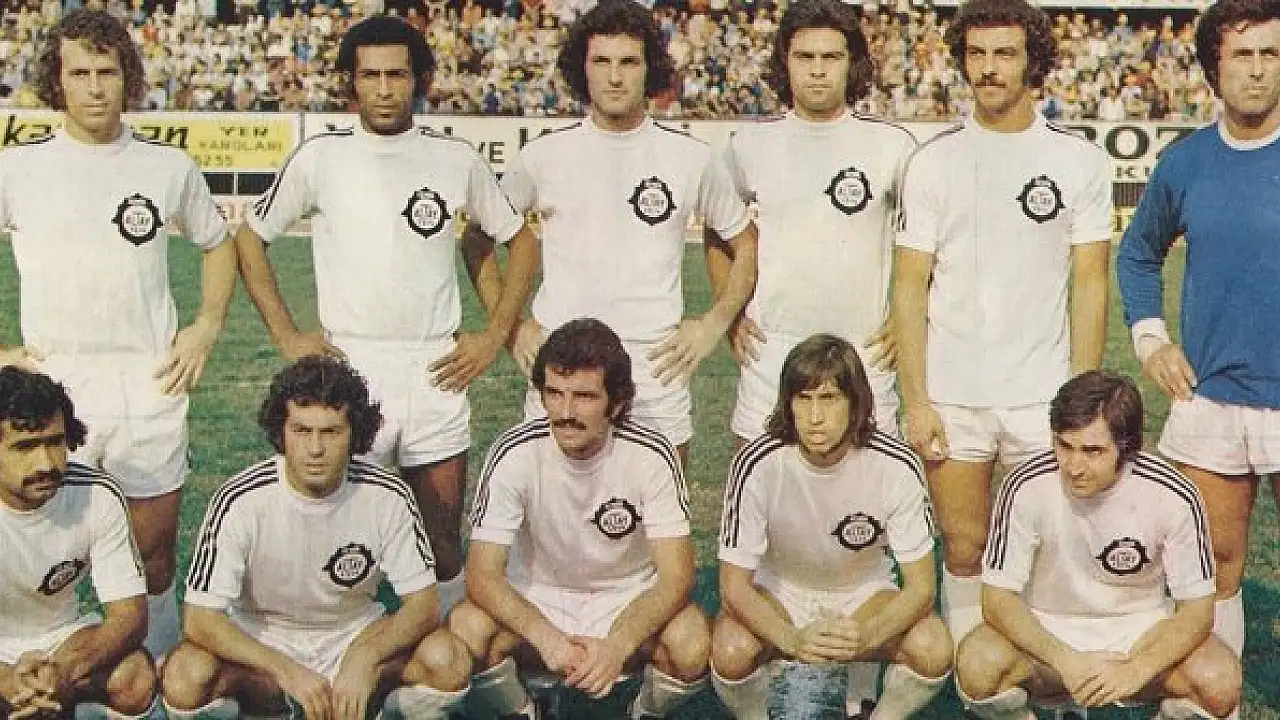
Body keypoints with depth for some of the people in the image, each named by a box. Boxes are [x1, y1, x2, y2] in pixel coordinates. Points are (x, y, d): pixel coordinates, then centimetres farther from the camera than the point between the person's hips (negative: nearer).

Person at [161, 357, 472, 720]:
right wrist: (286, 670, -35)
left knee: (448, 659, -27)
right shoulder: (240, 501, -21)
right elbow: (202, 619, -20)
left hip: (356, 634, 1)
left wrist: (366, 657, -33)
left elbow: (424, 603, -13)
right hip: (261, 642, -1)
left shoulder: (388, 496, -17)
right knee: (185, 676, -32)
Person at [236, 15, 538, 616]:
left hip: (436, 373, 1)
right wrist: (286, 337, 3)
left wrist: (494, 337, 5)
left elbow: (522, 240, 13)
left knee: (443, 539, 6)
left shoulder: (456, 160, 4)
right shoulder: (319, 158, 2)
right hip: (347, 369, -1)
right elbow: (249, 239, 10)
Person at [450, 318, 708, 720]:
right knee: (467, 629, -30)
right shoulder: (514, 453, -18)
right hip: (536, 602, 0)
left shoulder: (652, 455, -19)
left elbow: (676, 575, -20)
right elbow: (483, 573, -20)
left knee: (691, 644, -31)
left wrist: (618, 645, -38)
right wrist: (547, 638, -37)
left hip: (629, 602, 0)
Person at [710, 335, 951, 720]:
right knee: (731, 651, -33)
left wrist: (867, 635, -38)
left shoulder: (897, 466, -23)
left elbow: (921, 585, -17)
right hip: (778, 592, -1)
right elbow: (734, 584, -21)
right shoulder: (757, 464, -25)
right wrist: (793, 639, -40)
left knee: (933, 649, -28)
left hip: (865, 593, 1)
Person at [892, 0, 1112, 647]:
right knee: (964, 550, 6)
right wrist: (915, 401, -5)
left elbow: (1089, 287, 3)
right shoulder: (934, 161, 3)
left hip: (1043, 397, 0)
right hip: (951, 397, 0)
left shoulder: (1080, 161, 3)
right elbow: (910, 287, 2)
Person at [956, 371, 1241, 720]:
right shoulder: (1026, 487, -20)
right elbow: (998, 597, -15)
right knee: (977, 665, -32)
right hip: (1047, 629, -1)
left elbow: (1196, 609, -11)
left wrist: (1135, 670, -29)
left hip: (1142, 632, 1)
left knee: (1220, 682, -28)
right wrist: (1067, 661, -30)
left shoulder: (1175, 496, -18)